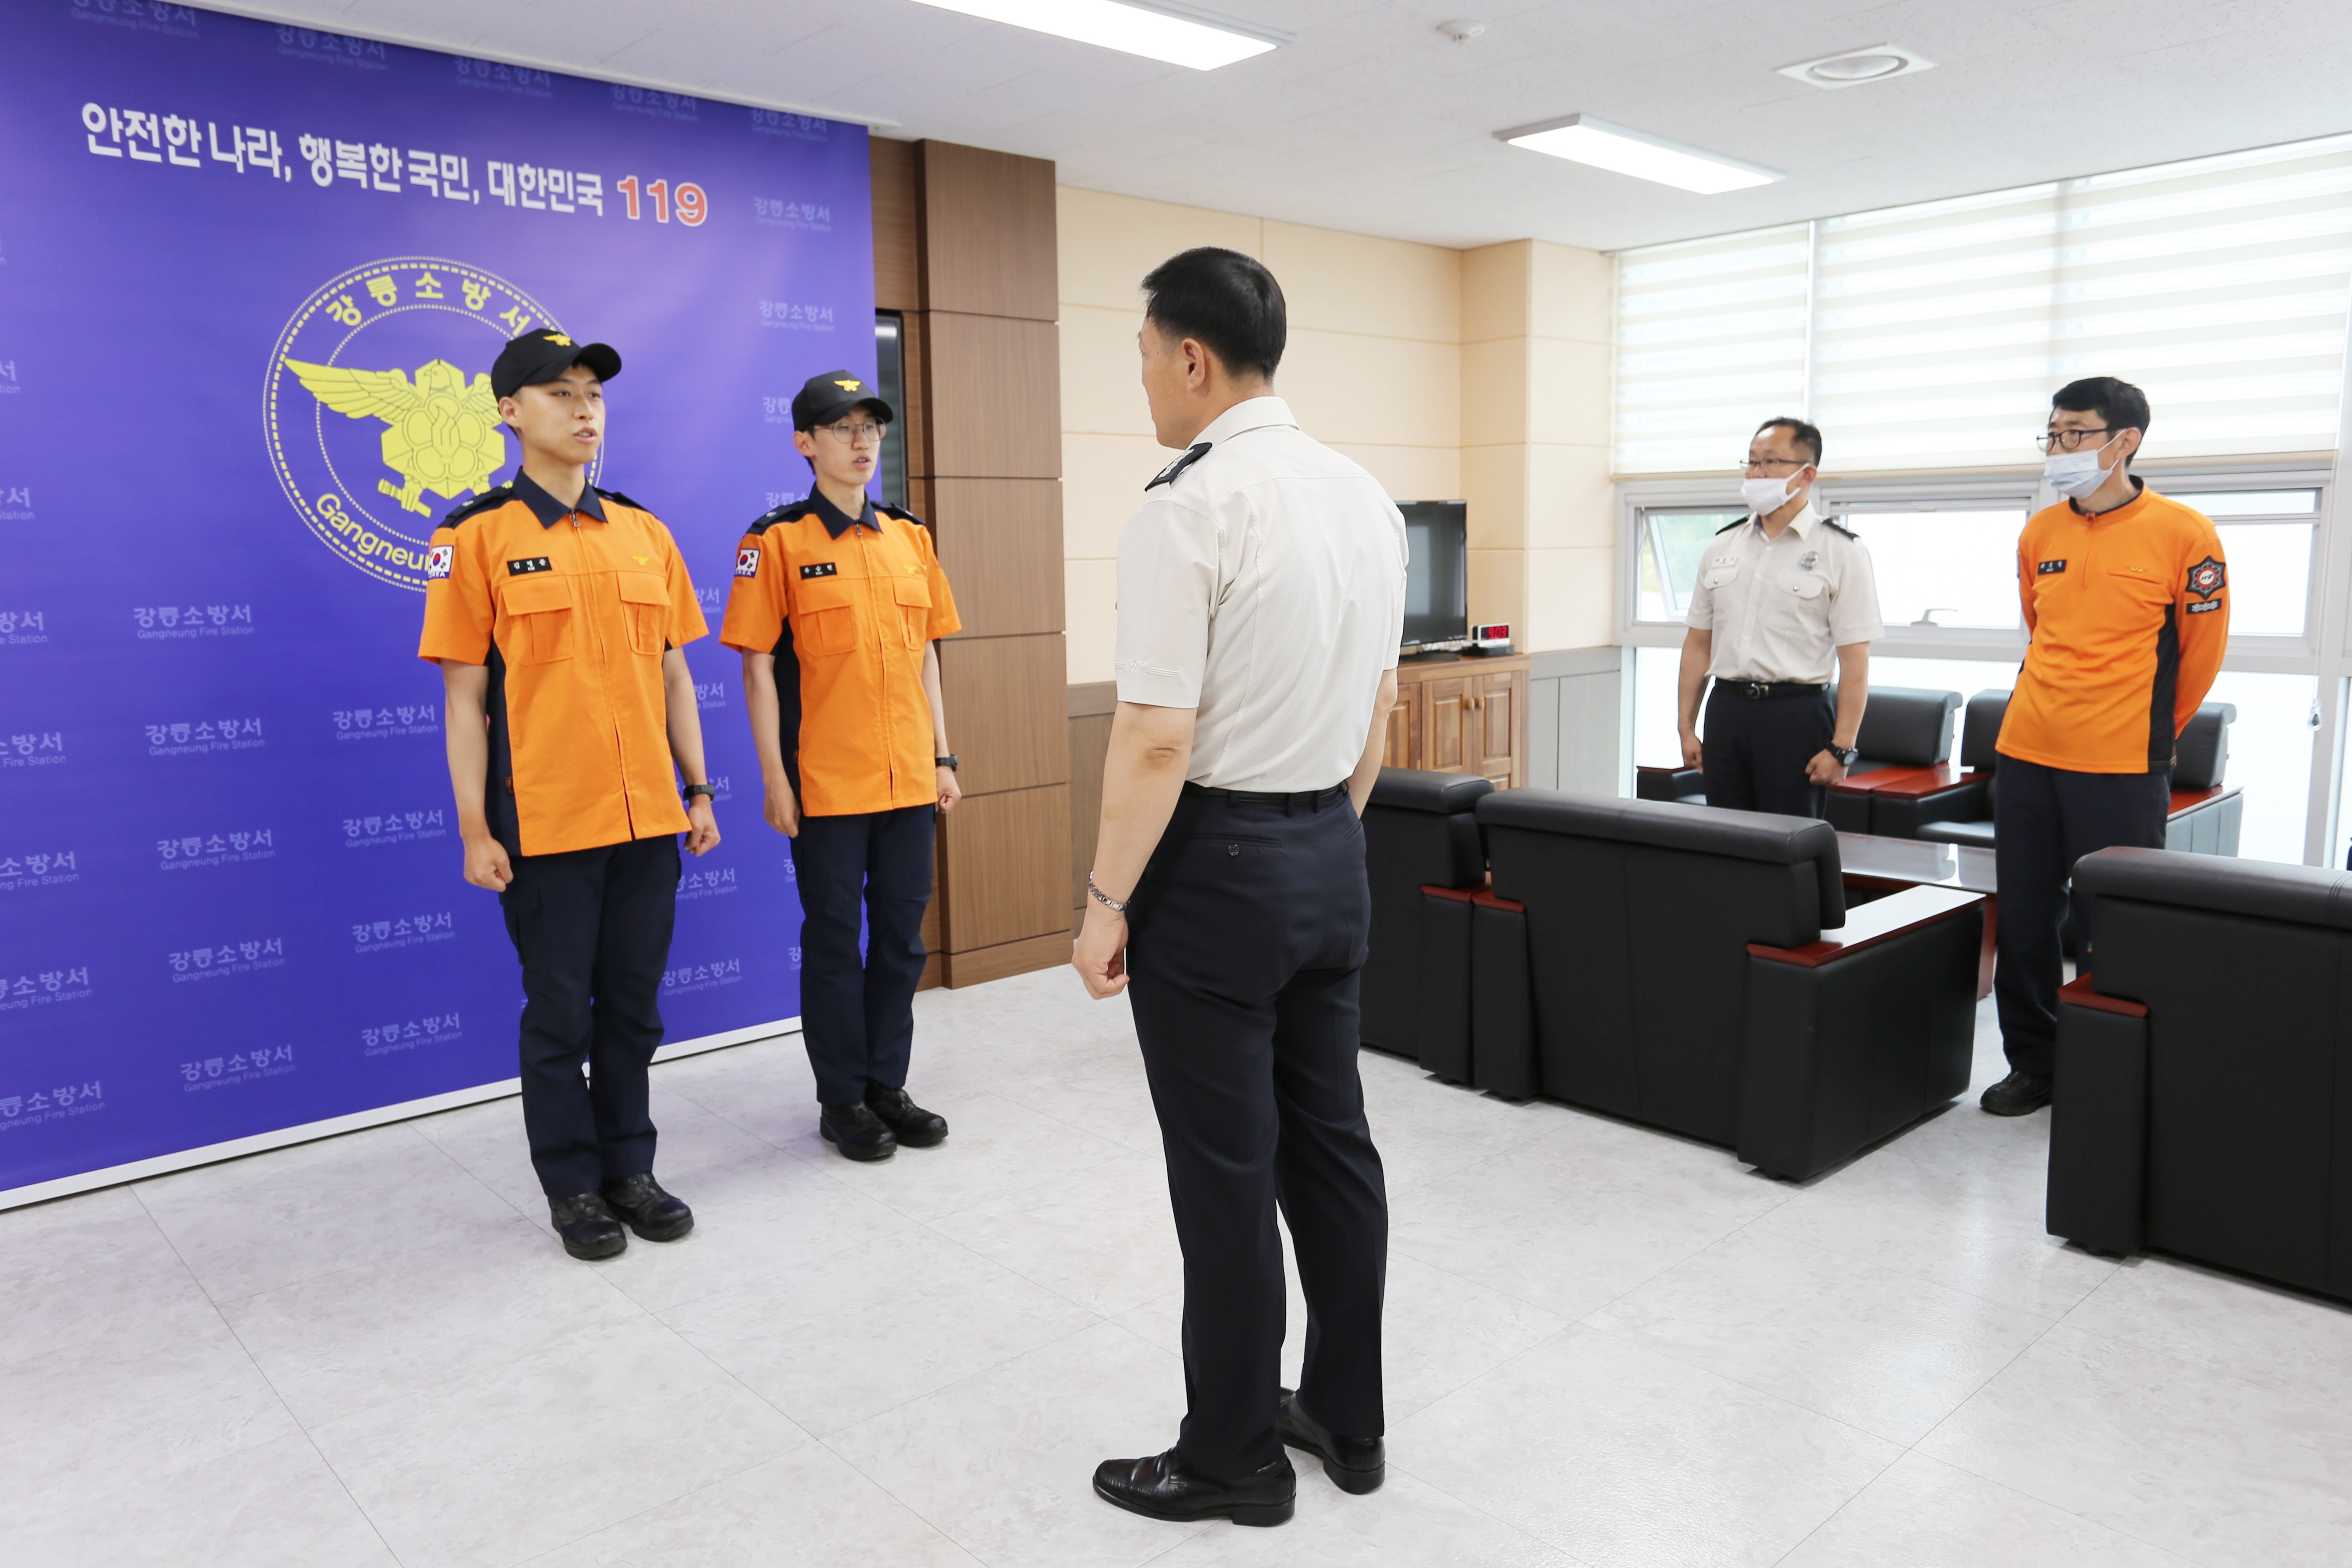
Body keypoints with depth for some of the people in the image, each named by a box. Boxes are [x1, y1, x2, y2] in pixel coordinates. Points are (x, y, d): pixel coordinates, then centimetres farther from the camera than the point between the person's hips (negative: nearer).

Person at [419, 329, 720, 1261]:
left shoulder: (645, 533, 9)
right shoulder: (475, 539, -4)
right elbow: (464, 696, -5)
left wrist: (698, 790, 10)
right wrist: (474, 828, -7)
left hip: (649, 817, 4)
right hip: (544, 824, -4)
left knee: (635, 1005, 13)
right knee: (560, 1011, 8)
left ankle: (629, 1167, 28)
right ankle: (573, 1186, 23)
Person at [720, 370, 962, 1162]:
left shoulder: (911, 537, 10)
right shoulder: (777, 540, -4)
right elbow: (759, 667, -6)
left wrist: (942, 757, 10)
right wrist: (774, 778, -10)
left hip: (909, 778, 5)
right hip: (825, 783, -5)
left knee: (902, 933, 11)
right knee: (833, 938, 6)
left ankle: (888, 1084, 26)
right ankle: (841, 1099, 19)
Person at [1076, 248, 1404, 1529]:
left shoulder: (1187, 510, -17)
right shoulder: (1366, 497, 8)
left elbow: (1155, 739, -20)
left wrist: (1106, 901, -11)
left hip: (1215, 861, -8)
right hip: (1332, 855, 8)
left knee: (1226, 1172, 5)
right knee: (1331, 1139, 17)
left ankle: (1233, 1457, 23)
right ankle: (1346, 1416, 33)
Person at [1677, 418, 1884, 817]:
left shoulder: (1841, 552, -2)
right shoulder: (1722, 547, 12)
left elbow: (1855, 660, -8)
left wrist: (1841, 748, -14)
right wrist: (1686, 728, 8)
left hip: (1795, 713, -4)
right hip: (1725, 708, 4)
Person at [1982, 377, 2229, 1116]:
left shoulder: (2184, 534, -7)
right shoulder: (2039, 534, 7)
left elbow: (2201, 652, 3)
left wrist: (2151, 734, 12)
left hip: (2122, 767, -5)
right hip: (2027, 755, 5)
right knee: (2023, 922, 10)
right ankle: (2034, 1065, 24)